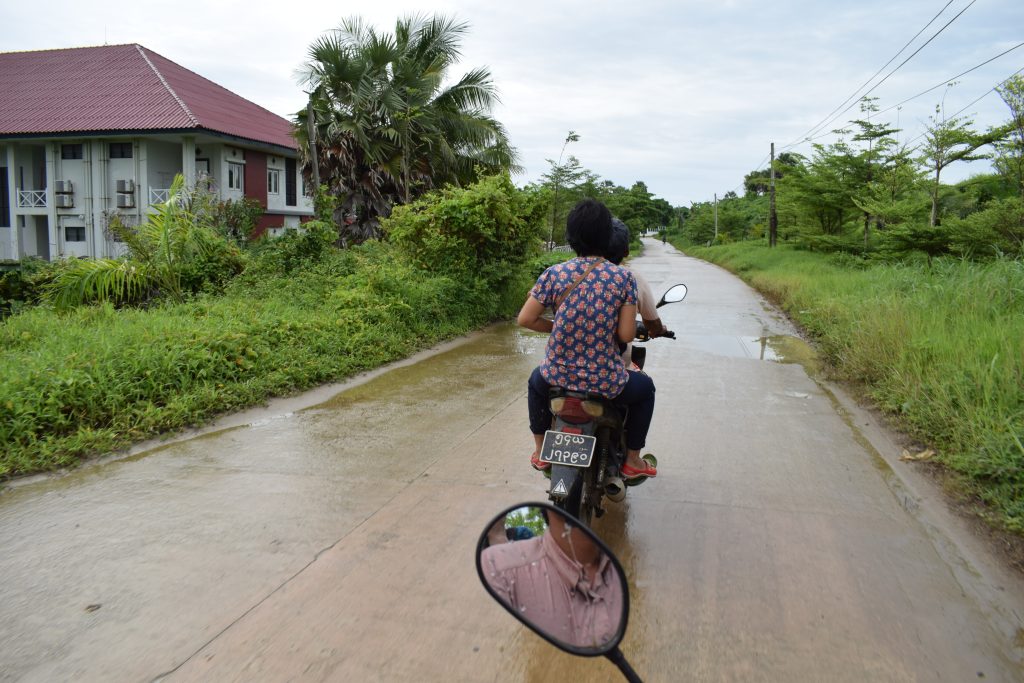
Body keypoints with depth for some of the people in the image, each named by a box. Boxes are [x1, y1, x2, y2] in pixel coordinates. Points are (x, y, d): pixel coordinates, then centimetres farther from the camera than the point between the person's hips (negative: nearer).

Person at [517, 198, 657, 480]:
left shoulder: (554, 274, -7)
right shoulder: (623, 277, -8)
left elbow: (524, 319, -3)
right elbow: (627, 335, -10)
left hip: (558, 378, 2)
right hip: (605, 383, -1)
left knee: (536, 381, 38)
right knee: (645, 387, 31)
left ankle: (540, 452, 43)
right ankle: (632, 460, 34)